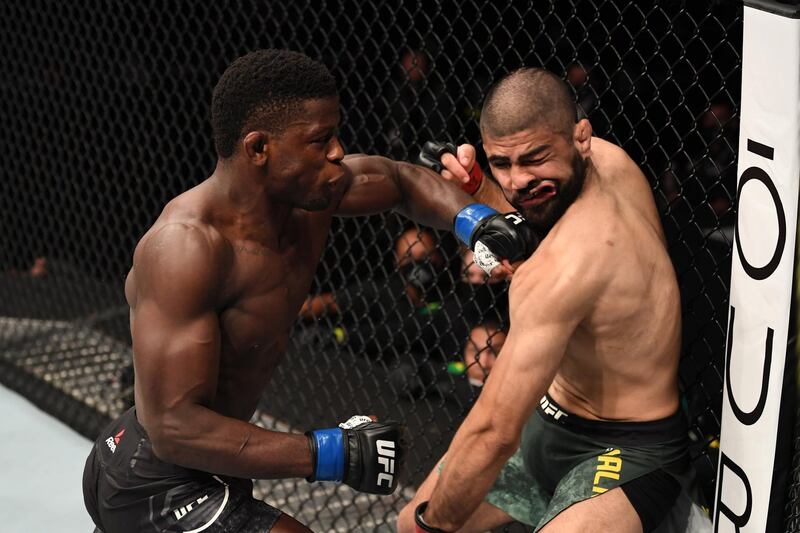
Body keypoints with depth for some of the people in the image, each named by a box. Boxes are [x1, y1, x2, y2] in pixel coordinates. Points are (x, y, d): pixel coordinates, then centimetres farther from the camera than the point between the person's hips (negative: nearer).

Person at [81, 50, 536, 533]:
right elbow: (176, 427, -34)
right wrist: (331, 454, -36)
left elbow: (400, 178, 13)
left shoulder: (309, 194, -8)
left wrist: (475, 220, -6)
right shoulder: (188, 245, -31)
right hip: (157, 490, -9)